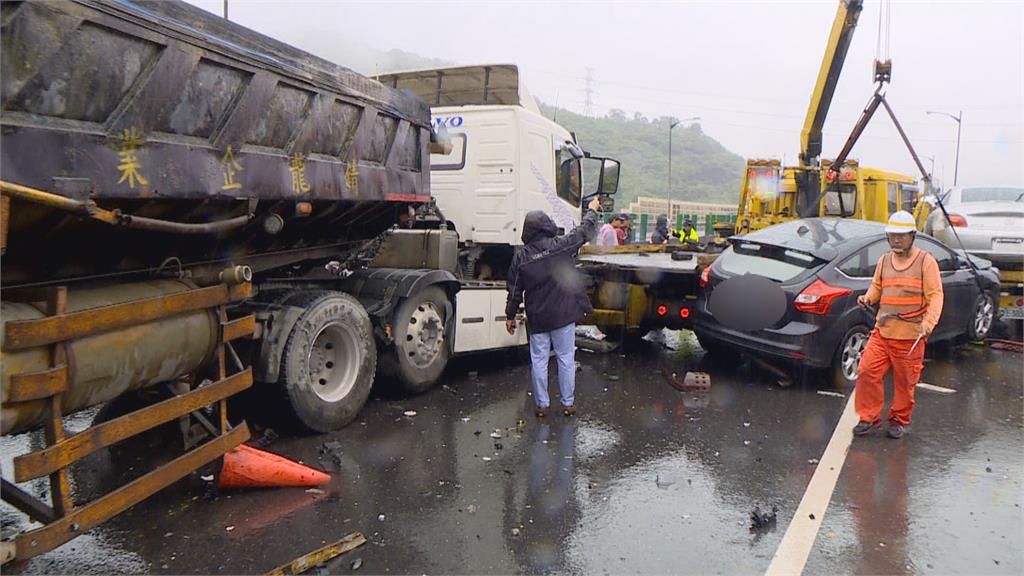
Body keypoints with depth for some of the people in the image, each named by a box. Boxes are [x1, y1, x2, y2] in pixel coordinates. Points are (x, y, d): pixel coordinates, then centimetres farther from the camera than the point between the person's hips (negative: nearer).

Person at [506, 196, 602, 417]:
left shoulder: (520, 255, -5)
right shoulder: (559, 245, -10)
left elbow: (514, 289, 0)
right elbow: (584, 232, 5)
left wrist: (510, 315, 11)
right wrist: (592, 210, 23)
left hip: (537, 318, 1)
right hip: (563, 315, -1)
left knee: (538, 361, 9)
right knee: (566, 359, 9)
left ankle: (542, 404, 15)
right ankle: (568, 403, 17)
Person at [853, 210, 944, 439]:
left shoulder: (925, 261, -1)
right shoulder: (884, 260, 13)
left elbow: (935, 295, -5)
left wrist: (928, 323, -19)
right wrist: (867, 298, -1)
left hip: (910, 336, -4)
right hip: (882, 331, 4)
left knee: (905, 382, 4)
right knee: (867, 372, -4)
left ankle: (899, 421, 22)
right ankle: (870, 417, 10)